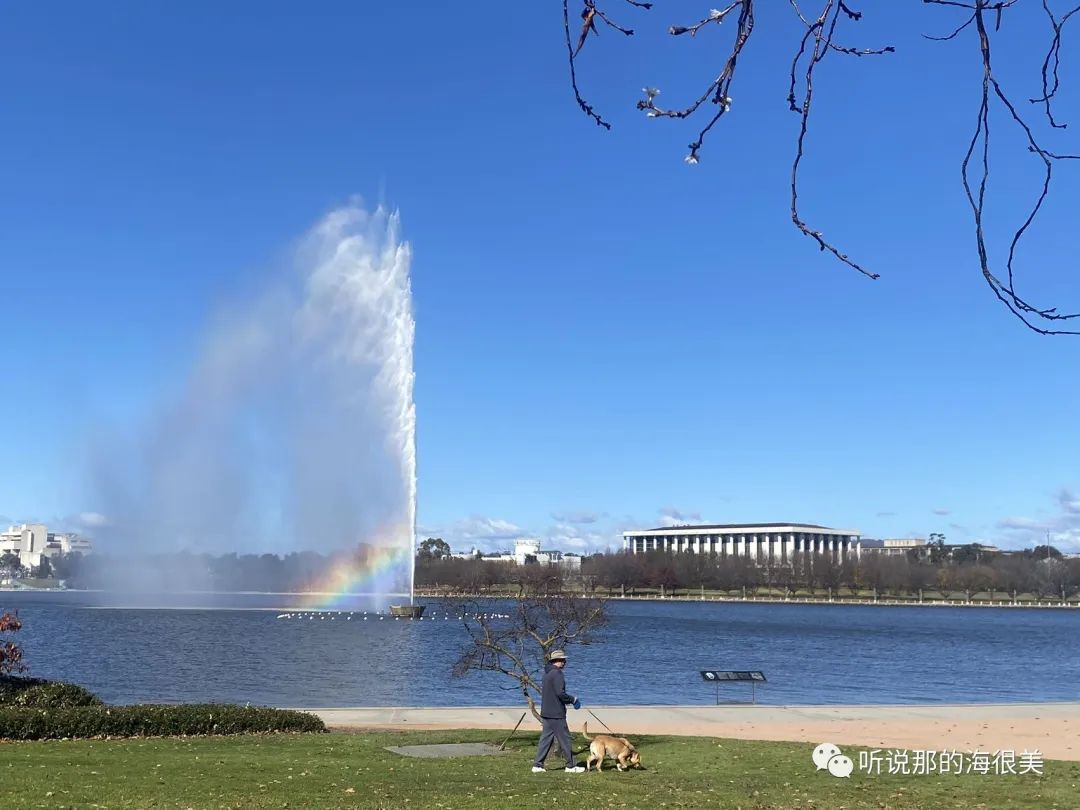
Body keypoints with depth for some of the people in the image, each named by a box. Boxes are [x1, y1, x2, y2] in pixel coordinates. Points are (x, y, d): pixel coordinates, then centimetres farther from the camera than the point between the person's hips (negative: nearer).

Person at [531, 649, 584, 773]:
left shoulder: (547, 673, 14)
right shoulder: (557, 673, -16)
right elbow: (560, 693, -23)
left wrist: (568, 699, 20)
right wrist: (573, 699, -8)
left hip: (546, 712, 9)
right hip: (556, 714, -9)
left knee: (546, 738, 11)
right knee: (565, 739, 0)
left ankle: (537, 765, 10)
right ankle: (571, 766, 7)